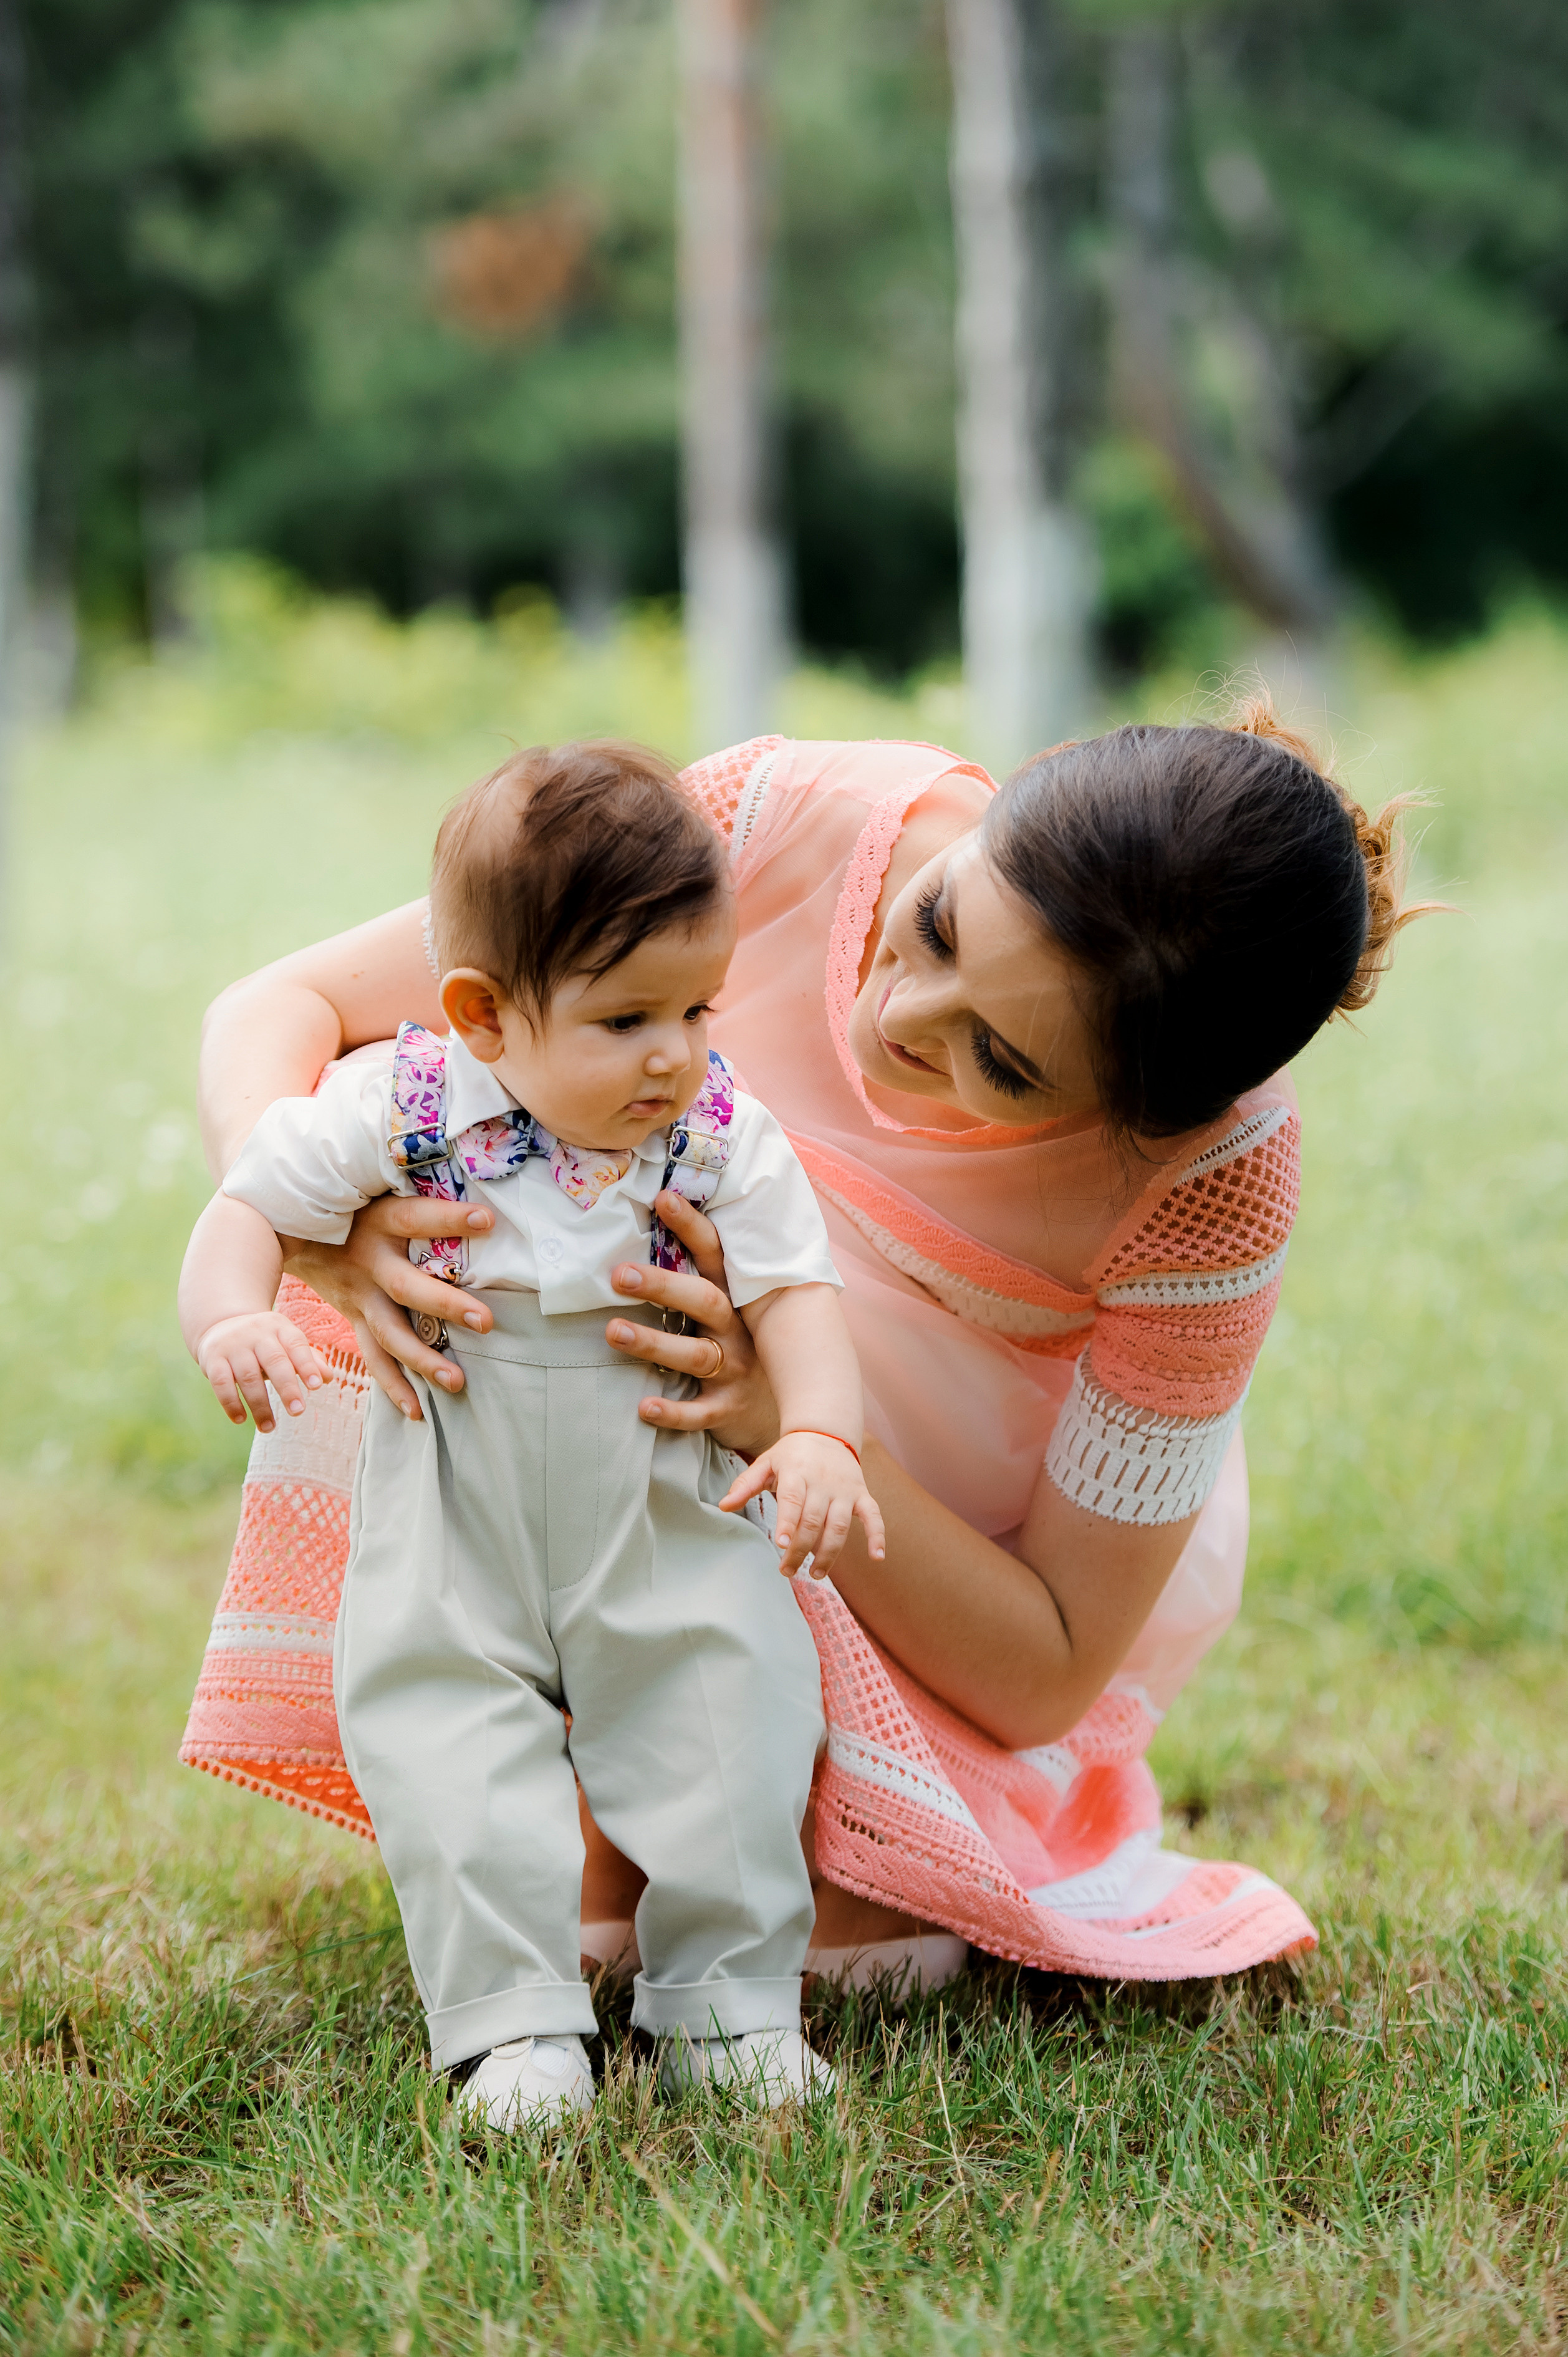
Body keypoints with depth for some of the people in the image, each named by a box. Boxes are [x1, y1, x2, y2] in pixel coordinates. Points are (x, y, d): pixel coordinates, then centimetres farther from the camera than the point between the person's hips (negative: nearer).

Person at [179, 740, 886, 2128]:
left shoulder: (725, 1140, -7)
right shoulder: (405, 1110, -12)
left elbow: (797, 1294, -11)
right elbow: (256, 1203, -5)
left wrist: (819, 1435, -30)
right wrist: (231, 1319, -27)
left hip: (668, 1527, 1)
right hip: (453, 1542, -1)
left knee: (728, 1702, -5)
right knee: (442, 1740, -10)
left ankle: (730, 1997, 9)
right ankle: (512, 2017, -4)